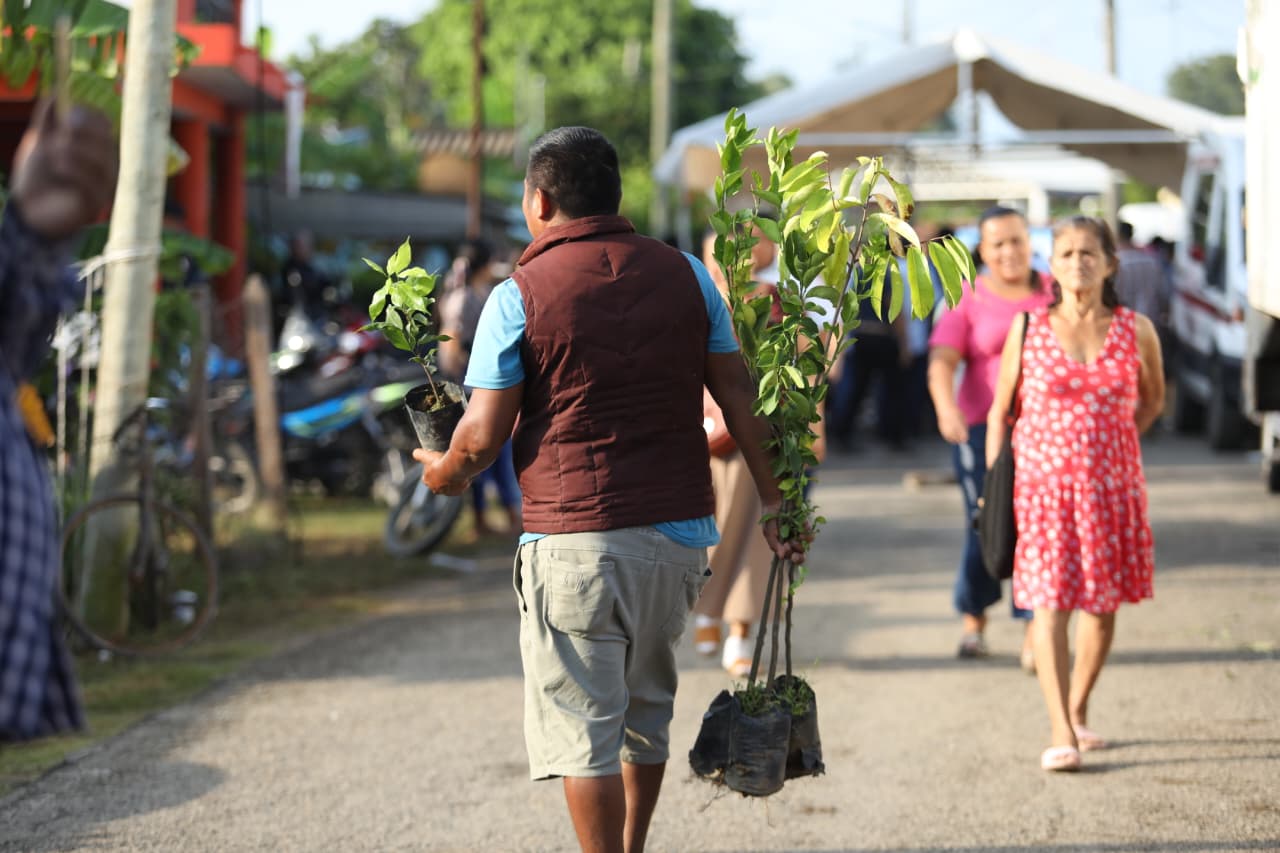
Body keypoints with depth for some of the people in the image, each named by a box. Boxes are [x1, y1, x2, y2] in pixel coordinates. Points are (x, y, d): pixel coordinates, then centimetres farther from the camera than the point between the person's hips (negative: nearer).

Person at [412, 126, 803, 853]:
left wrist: (446, 471, 14)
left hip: (573, 538, -5)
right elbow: (741, 402, 4)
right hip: (679, 529, 5)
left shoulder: (520, 295, -6)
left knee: (584, 724, 1)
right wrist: (776, 504, 11)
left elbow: (484, 436, -7)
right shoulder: (685, 275, 5)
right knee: (646, 712, 20)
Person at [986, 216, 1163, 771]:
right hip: (1043, 483, -2)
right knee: (1049, 605, -10)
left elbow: (1152, 399, 18)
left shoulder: (1135, 331, 0)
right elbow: (1000, 409, 6)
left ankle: (1077, 711, 29)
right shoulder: (1028, 330, -2)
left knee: (1103, 602, 9)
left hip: (1112, 486, 2)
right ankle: (1061, 734, -13)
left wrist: (1112, 440, 7)